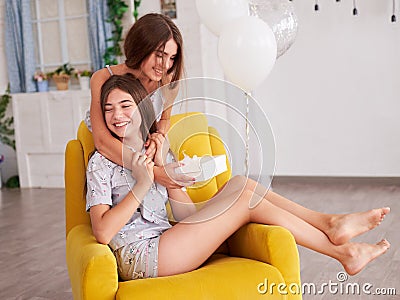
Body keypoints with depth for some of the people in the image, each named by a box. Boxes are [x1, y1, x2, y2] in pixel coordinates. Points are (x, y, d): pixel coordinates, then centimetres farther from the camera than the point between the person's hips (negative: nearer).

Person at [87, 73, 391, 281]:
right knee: (246, 199, -15)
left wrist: (162, 168, -7)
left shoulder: (157, 150, 15)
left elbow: (185, 212, 5)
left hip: (164, 244, 7)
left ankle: (329, 223, -6)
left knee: (238, 183, -7)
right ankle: (342, 251, -6)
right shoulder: (102, 162, -3)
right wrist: (142, 185, -17)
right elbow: (103, 232, -14)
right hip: (140, 257, -6)